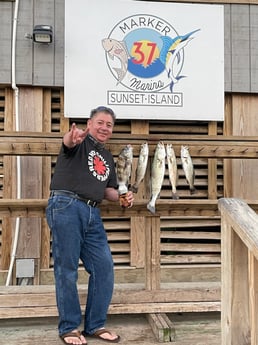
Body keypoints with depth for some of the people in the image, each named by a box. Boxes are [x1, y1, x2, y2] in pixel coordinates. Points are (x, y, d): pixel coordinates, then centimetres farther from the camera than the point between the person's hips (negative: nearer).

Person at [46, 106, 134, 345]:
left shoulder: (108, 158, 23)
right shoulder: (81, 143, 2)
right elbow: (68, 142, -22)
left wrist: (121, 197, 8)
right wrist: (72, 138, -47)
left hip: (92, 214, 7)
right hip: (66, 207, -7)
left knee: (104, 267, 4)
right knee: (67, 269, -2)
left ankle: (95, 325, 17)